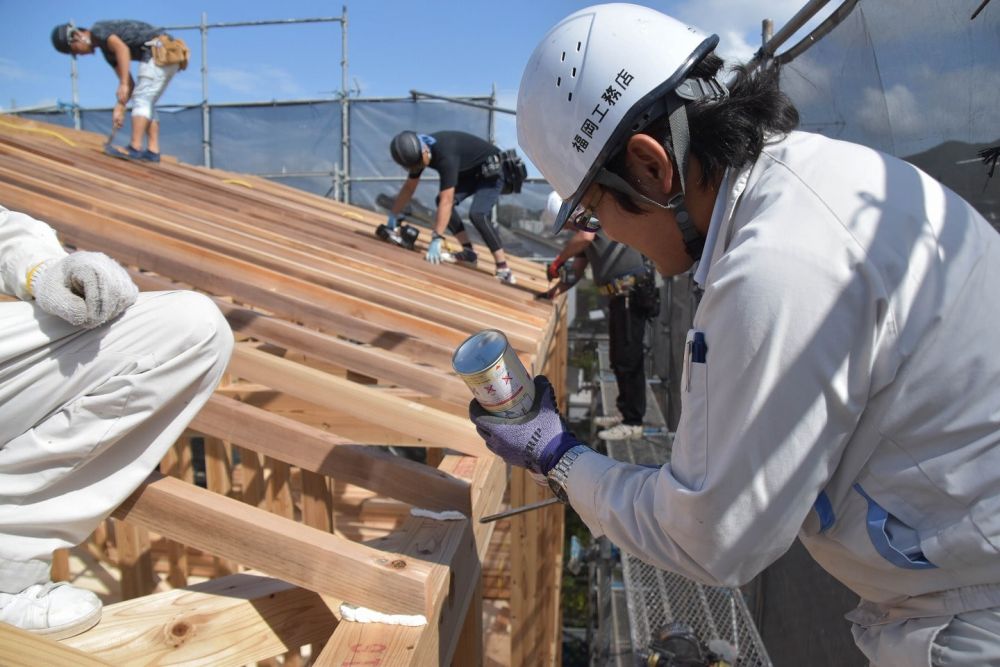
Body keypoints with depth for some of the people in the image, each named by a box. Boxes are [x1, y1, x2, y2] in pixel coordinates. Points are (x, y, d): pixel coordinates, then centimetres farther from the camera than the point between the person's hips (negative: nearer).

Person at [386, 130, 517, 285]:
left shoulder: (445, 155, -37)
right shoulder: (418, 154, -11)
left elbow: (447, 202, -42)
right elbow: (409, 187, 4)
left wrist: (436, 240, -45)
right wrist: (392, 217, 5)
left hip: (493, 170, -8)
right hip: (471, 171, 9)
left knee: (476, 214, -27)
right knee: (441, 200, -8)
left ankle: (503, 269, -23)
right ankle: (469, 252, -2)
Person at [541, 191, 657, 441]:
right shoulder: (588, 225, 21)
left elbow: (584, 237, -28)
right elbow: (578, 267, 22)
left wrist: (557, 261, -17)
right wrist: (558, 288, 10)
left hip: (631, 293, -10)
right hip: (620, 295, 10)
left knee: (628, 358, -5)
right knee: (619, 358, 17)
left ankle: (633, 423, 2)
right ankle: (625, 412, 28)